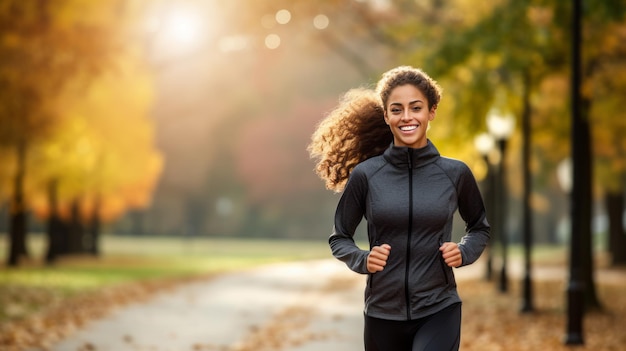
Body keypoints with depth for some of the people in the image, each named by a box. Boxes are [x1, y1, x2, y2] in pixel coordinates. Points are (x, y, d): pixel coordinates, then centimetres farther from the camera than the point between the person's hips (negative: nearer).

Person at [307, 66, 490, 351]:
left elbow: (480, 228, 16)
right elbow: (339, 238, 9)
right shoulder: (365, 175, -3)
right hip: (383, 313, 1)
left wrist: (463, 253, -4)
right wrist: (362, 260, -11)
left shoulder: (455, 174, -1)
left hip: (439, 309, -1)